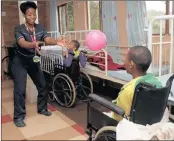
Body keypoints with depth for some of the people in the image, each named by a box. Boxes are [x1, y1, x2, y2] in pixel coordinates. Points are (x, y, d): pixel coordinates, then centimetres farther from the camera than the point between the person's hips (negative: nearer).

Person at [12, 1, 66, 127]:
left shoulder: (40, 28, -2)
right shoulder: (19, 29, -15)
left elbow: (48, 39, -19)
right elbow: (22, 43, -34)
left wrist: (57, 41, -42)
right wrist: (34, 44, -55)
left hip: (34, 61, 5)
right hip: (20, 62, -4)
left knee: (43, 86, 9)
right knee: (20, 90, -8)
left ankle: (42, 108, 29)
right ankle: (19, 117, 6)